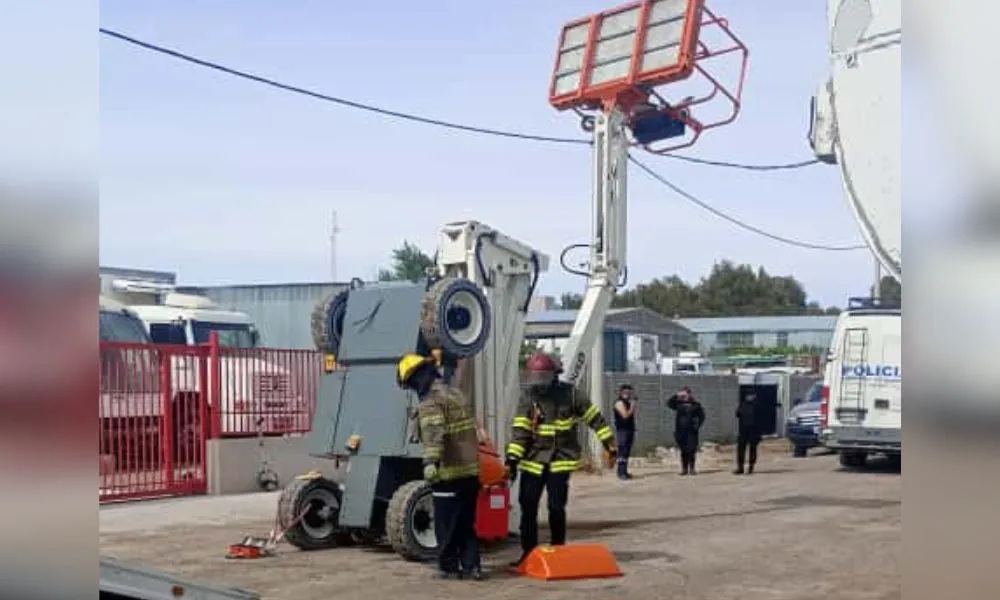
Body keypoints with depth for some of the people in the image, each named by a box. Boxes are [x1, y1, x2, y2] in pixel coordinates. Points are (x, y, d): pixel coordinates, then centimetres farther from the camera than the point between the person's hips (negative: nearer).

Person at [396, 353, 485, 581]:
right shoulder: (456, 393, 16)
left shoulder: (430, 402, -12)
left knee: (447, 524, 3)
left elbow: (434, 435, -28)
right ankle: (472, 565, 11)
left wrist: (431, 462, -37)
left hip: (449, 473, -8)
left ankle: (449, 567, 9)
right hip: (470, 469, 8)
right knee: (466, 522, 14)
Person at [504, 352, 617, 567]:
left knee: (556, 508, -1)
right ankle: (528, 552, 12)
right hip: (533, 461, 1)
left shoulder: (569, 394, -2)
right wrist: (512, 458, -17)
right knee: (528, 507, 0)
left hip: (561, 461, -1)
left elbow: (594, 417, 5)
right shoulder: (528, 398, -1)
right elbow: (520, 430, -8)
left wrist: (609, 442, 3)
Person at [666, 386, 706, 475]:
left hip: (691, 431, -2)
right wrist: (676, 396, -12)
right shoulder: (679, 404, 5)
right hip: (680, 431, 2)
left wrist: (697, 425, -6)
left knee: (691, 450, -3)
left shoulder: (695, 404, 0)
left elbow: (701, 416, 4)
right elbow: (669, 404, -5)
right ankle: (684, 469, 14)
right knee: (683, 451, 7)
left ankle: (692, 468, 8)